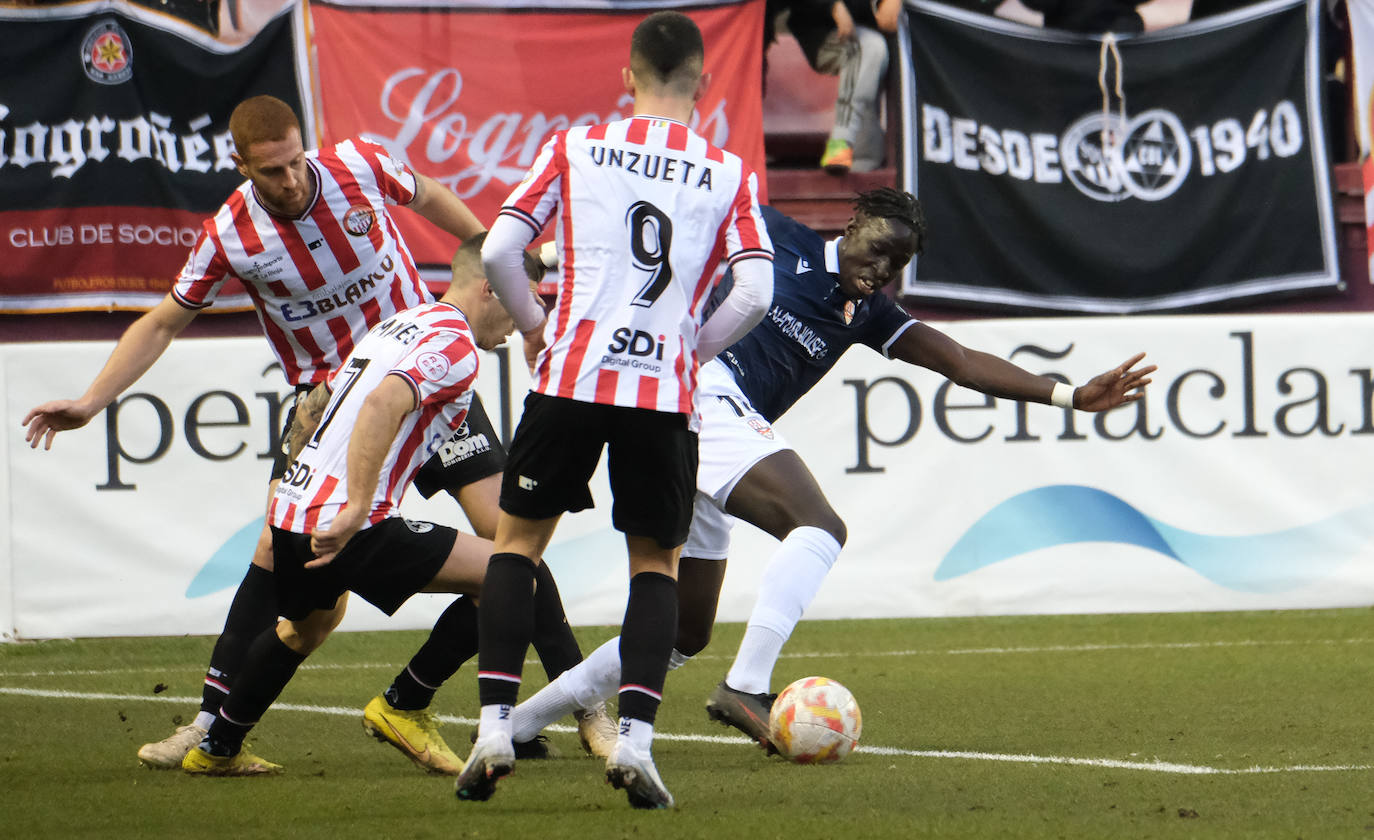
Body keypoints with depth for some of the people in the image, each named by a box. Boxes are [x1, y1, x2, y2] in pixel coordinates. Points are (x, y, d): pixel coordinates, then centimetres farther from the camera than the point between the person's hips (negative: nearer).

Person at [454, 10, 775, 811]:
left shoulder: (575, 147, 5)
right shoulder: (729, 173, 5)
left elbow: (498, 250, -1)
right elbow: (755, 292, -4)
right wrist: (693, 350, 13)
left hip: (572, 376, 0)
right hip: (666, 390, 0)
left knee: (519, 539, 14)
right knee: (657, 560, 15)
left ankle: (496, 724, 2)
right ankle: (636, 737, -2)